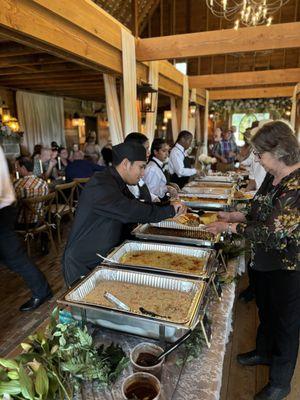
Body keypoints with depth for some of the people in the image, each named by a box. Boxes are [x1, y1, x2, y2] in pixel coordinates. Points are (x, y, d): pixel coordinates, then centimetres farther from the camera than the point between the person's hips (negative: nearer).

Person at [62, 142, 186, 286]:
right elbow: (130, 211, -34)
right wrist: (169, 210, -23)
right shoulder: (101, 184, -24)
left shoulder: (118, 184, 8)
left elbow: (137, 206, 13)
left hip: (106, 259, 9)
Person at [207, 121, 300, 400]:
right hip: (264, 260, 8)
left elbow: (272, 231, -28)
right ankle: (263, 352, 54)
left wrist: (229, 227, -20)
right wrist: (234, 216, 0)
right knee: (264, 309, 27)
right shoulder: (272, 177, -1)